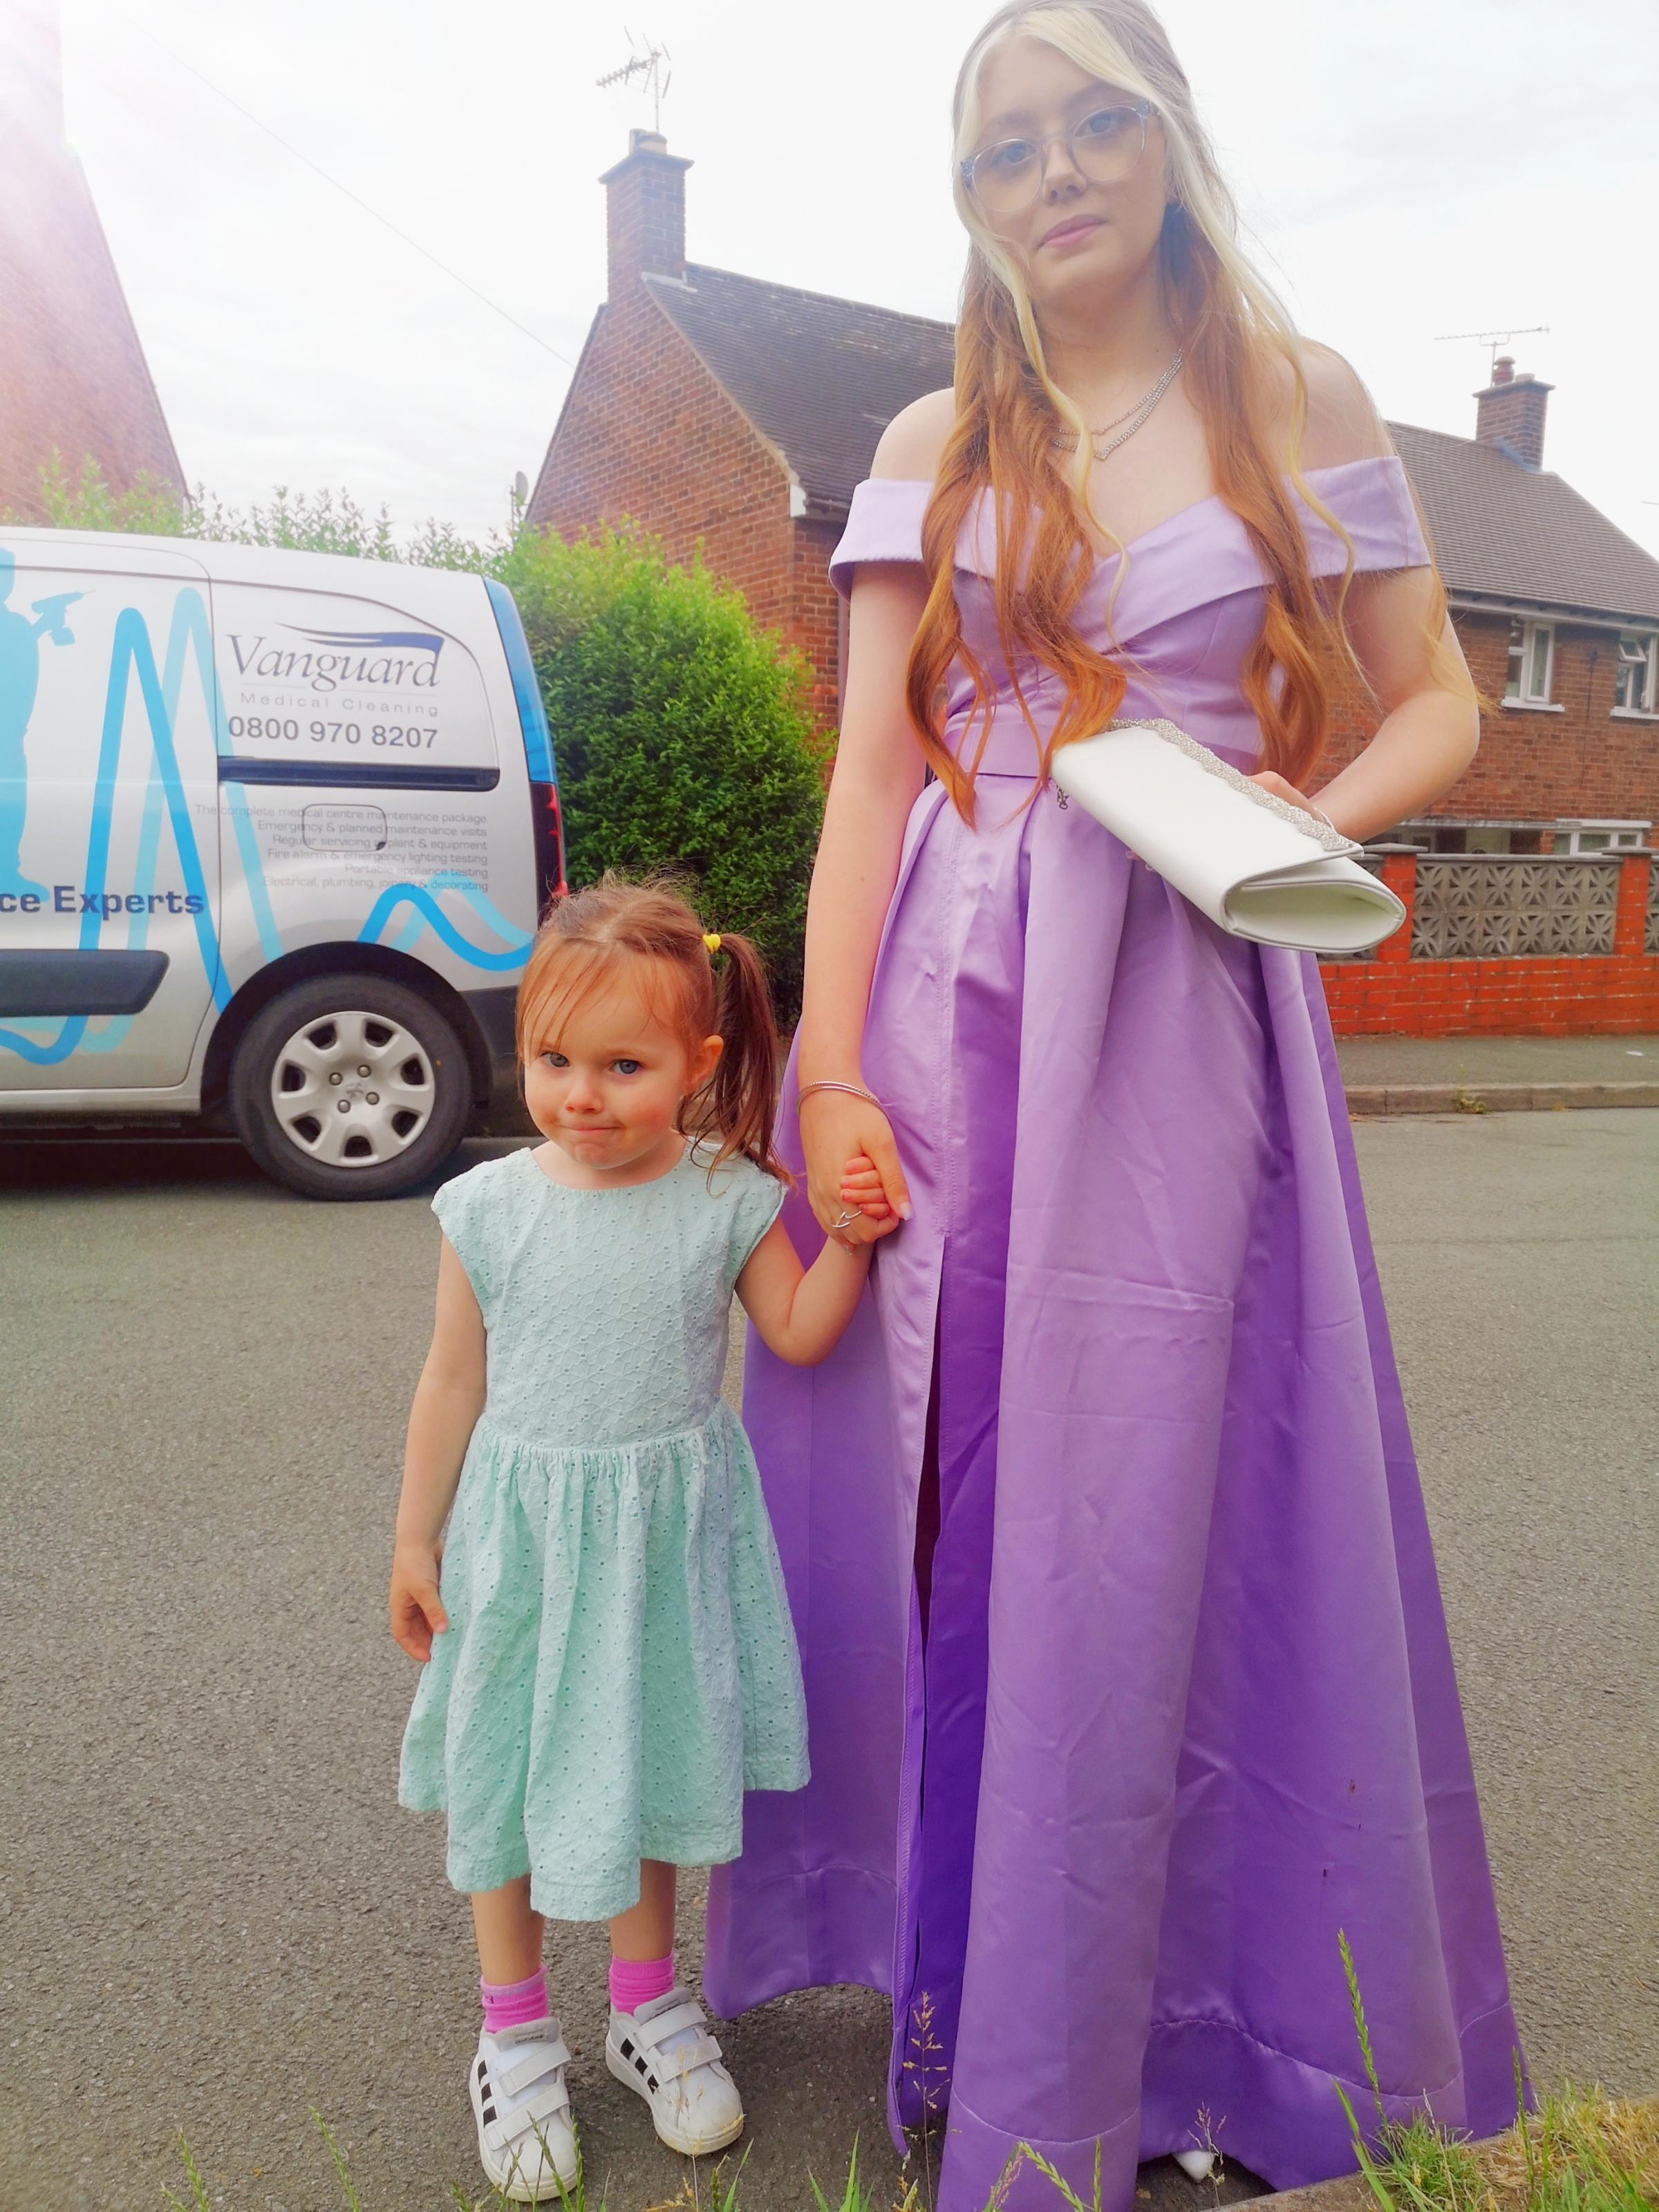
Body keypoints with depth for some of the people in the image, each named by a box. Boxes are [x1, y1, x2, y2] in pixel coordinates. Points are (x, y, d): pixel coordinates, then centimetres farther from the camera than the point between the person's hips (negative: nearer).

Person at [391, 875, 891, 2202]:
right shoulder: (490, 1209, -11)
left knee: (652, 1757, 18)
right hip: (523, 1529, 0)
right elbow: (454, 1380, -2)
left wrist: (850, 1241, -20)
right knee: (509, 1770, 14)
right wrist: (415, 1542, 5)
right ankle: (516, 2028, 40)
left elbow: (798, 1334, -4)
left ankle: (647, 2004, 44)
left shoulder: (729, 1197, -11)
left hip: (668, 1526, 1)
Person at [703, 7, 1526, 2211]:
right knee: (932, 1481, 6)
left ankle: (1144, 2026, 23)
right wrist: (829, 1070, -7)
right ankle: (935, 1951, 29)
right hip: (946, 1001, 2)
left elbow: (1435, 709, 11)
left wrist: (1307, 818, -12)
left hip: (1181, 1019, -1)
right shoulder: (933, 447, 11)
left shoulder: (1299, 400, 9)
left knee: (1146, 1499, 1)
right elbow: (872, 764, 3)